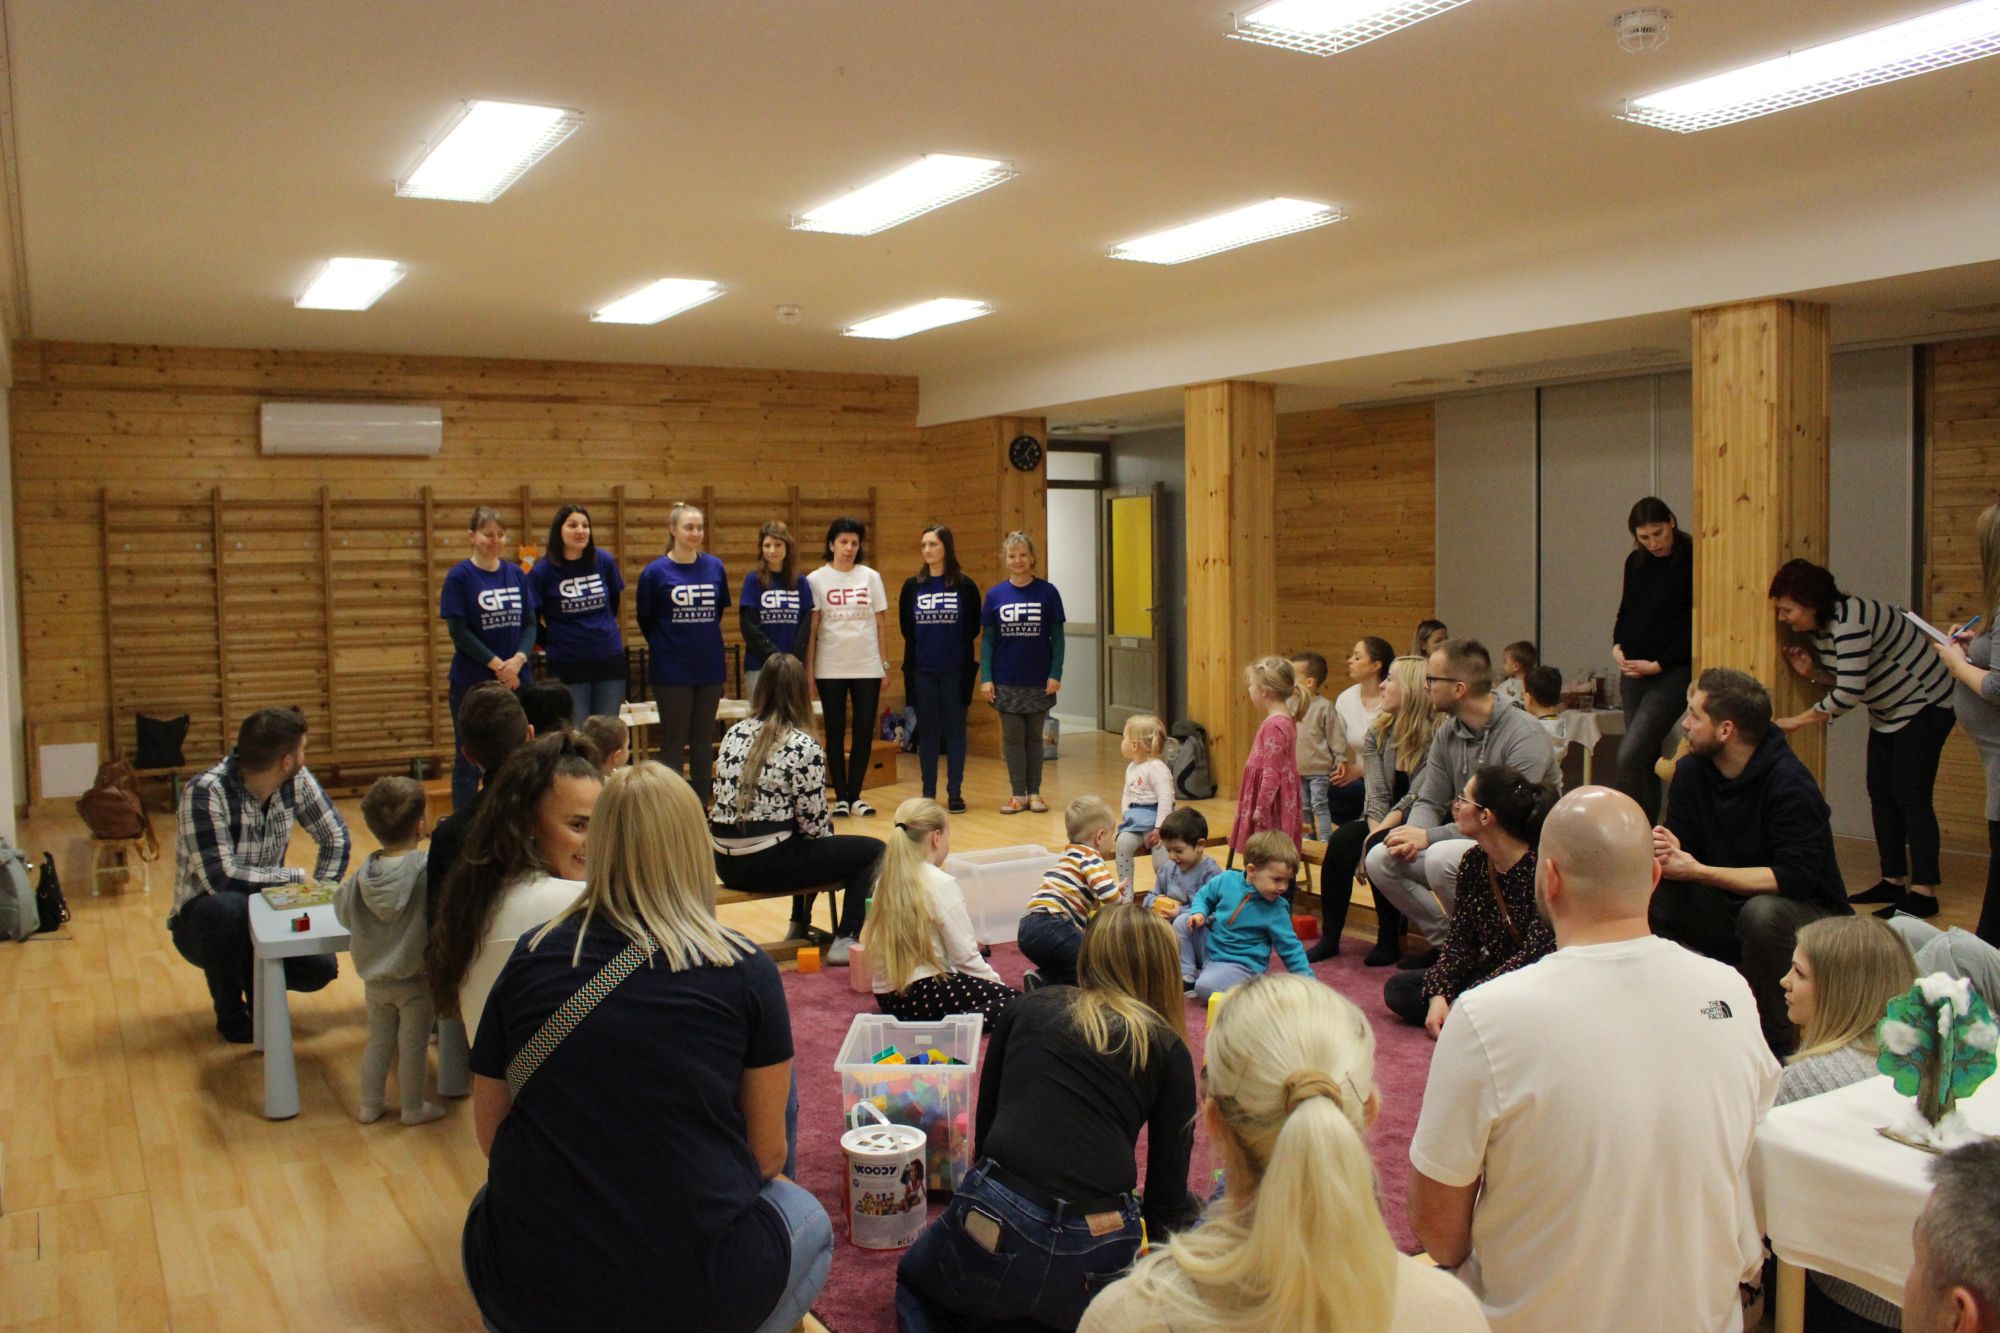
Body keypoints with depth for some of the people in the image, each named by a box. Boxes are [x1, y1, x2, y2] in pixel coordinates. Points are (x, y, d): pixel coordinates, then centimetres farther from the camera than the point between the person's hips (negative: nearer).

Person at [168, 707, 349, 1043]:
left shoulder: (295, 780, -10)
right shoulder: (206, 791, -27)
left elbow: (336, 837, 0)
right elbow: (220, 878, -34)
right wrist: (296, 877, -24)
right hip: (203, 920, -4)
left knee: (320, 967, -22)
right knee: (228, 907, -38)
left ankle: (257, 979, 14)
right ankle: (230, 1012, -10)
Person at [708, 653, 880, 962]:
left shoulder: (735, 733, 6)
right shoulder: (804, 747, -13)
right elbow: (813, 823, -11)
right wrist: (830, 839, 13)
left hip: (726, 862, 8)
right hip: (766, 864, -7)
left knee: (807, 844, 35)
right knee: (872, 851, 8)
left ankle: (800, 927, 42)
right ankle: (845, 941, 2)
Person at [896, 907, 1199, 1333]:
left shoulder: (1027, 1008, 12)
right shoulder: (1169, 1050, 8)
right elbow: (1168, 1193, 8)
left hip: (994, 1233, 0)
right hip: (1098, 1258, 0)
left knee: (916, 1283, 32)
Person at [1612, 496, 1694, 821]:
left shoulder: (1692, 561, -9)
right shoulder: (1635, 562, 10)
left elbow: (1698, 627, -10)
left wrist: (1657, 664, -12)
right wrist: (1617, 646, 2)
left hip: (1672, 673, -6)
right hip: (1633, 673, 7)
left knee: (1630, 756, -17)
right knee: (1646, 758, 9)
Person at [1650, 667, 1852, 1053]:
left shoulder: (1790, 783, -21)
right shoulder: (1692, 771, -2)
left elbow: (1794, 879, -28)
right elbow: (1679, 839, -1)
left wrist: (1698, 871, -31)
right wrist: (1668, 852, -26)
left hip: (1809, 917, -5)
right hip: (1727, 913, 5)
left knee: (1762, 913, -38)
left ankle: (1774, 1044, -17)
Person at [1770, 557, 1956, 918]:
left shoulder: (1849, 620, -29)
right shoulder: (1817, 629, 1)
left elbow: (1850, 692, -32)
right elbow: (1841, 682, 9)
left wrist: (1798, 720, -25)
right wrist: (1812, 672, -11)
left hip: (1924, 705, -10)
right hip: (1888, 712, 10)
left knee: (1910, 795, -13)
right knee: (1881, 794, 7)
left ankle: (1924, 893, -11)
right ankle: (1894, 881, 13)